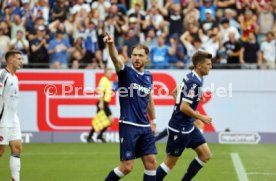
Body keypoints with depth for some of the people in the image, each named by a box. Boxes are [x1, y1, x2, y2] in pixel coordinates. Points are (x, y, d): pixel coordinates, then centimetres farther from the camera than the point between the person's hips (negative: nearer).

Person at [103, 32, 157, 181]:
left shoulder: (148, 76, 11)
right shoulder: (126, 72, -6)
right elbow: (116, 59, -28)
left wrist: (153, 121, 24)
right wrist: (111, 44, -47)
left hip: (145, 127, 6)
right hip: (128, 125, -6)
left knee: (151, 162, 2)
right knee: (127, 167, -6)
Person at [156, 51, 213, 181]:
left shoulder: (191, 78, 7)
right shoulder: (193, 82, -22)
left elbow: (175, 92, 21)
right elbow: (184, 107, -26)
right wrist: (202, 118, -15)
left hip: (188, 127, 10)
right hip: (179, 129, -10)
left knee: (206, 155, 7)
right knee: (170, 162, 0)